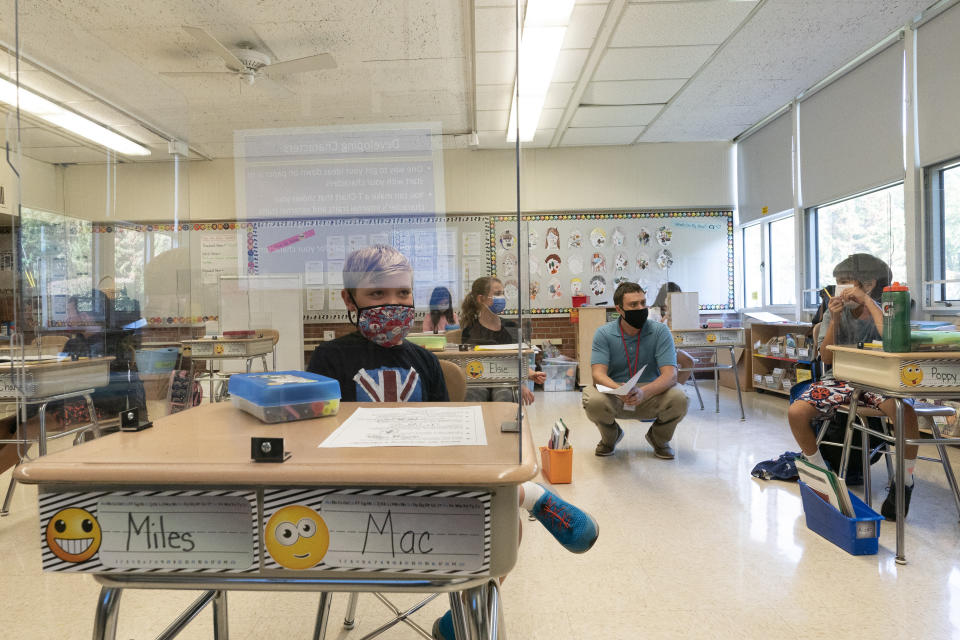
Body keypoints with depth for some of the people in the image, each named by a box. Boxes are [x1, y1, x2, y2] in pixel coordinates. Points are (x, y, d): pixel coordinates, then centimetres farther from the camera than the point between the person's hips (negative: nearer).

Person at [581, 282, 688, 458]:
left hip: (651, 394, 1)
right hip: (614, 395, 0)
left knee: (678, 399, -30)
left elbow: (670, 374, -18)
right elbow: (598, 374, -17)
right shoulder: (603, 334, -7)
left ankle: (659, 438, 6)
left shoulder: (660, 331, -8)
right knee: (593, 401, -33)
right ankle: (610, 436, 5)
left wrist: (644, 392, -38)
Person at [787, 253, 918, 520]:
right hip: (839, 379, 2)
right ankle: (822, 474, 3)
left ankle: (904, 480, -9)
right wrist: (834, 319, -11)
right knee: (795, 412, -22)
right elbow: (827, 358, -2)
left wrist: (867, 301, -19)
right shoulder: (833, 313, 4)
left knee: (904, 410, -35)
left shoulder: (881, 311, -1)